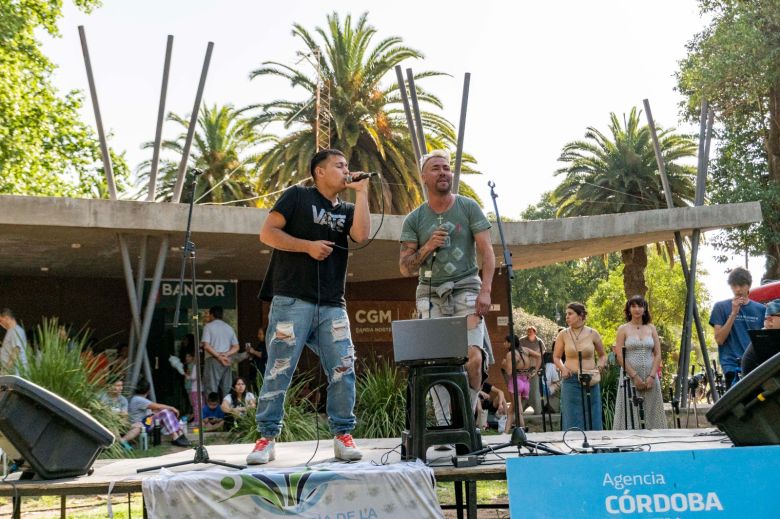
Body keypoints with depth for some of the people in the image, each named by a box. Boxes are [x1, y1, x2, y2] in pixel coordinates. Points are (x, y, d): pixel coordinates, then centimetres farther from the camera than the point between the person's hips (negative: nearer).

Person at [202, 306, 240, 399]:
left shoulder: (208, 326, 2)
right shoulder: (229, 328, 17)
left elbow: (206, 346, -11)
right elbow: (236, 347, 10)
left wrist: (218, 356, -11)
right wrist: (226, 354, -5)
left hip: (213, 360, -5)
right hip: (227, 361, 5)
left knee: (211, 390, -7)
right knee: (226, 390, 6)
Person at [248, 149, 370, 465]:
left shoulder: (346, 210, 18)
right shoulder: (297, 196, 7)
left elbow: (362, 235, -3)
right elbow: (267, 232, -1)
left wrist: (361, 191, 2)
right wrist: (308, 245, -11)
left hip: (332, 306, 4)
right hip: (292, 301, -4)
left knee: (343, 370, -2)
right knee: (278, 372, -4)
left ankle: (343, 435, 7)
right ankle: (267, 439, 3)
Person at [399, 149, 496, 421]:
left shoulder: (468, 207, 4)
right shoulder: (414, 219, 9)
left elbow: (487, 252, 0)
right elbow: (405, 268, 8)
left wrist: (485, 290, -13)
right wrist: (427, 247, -10)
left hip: (466, 289, -2)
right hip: (430, 294, 2)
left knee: (473, 358, -15)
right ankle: (444, 424, 3)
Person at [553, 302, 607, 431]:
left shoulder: (592, 334, 1)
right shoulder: (563, 335, 2)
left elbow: (602, 356, 14)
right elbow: (556, 357, 12)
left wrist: (599, 368, -4)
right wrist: (563, 369, -6)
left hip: (590, 382, 0)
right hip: (571, 381, 0)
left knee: (592, 420, 6)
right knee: (572, 421, 2)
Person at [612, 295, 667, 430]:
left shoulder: (651, 328, 11)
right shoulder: (623, 329, 3)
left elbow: (658, 354, 7)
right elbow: (619, 356, -4)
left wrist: (652, 376, -7)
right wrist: (635, 376, -12)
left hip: (650, 377, 3)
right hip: (630, 376, -3)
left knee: (651, 413, 2)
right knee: (630, 415, -4)